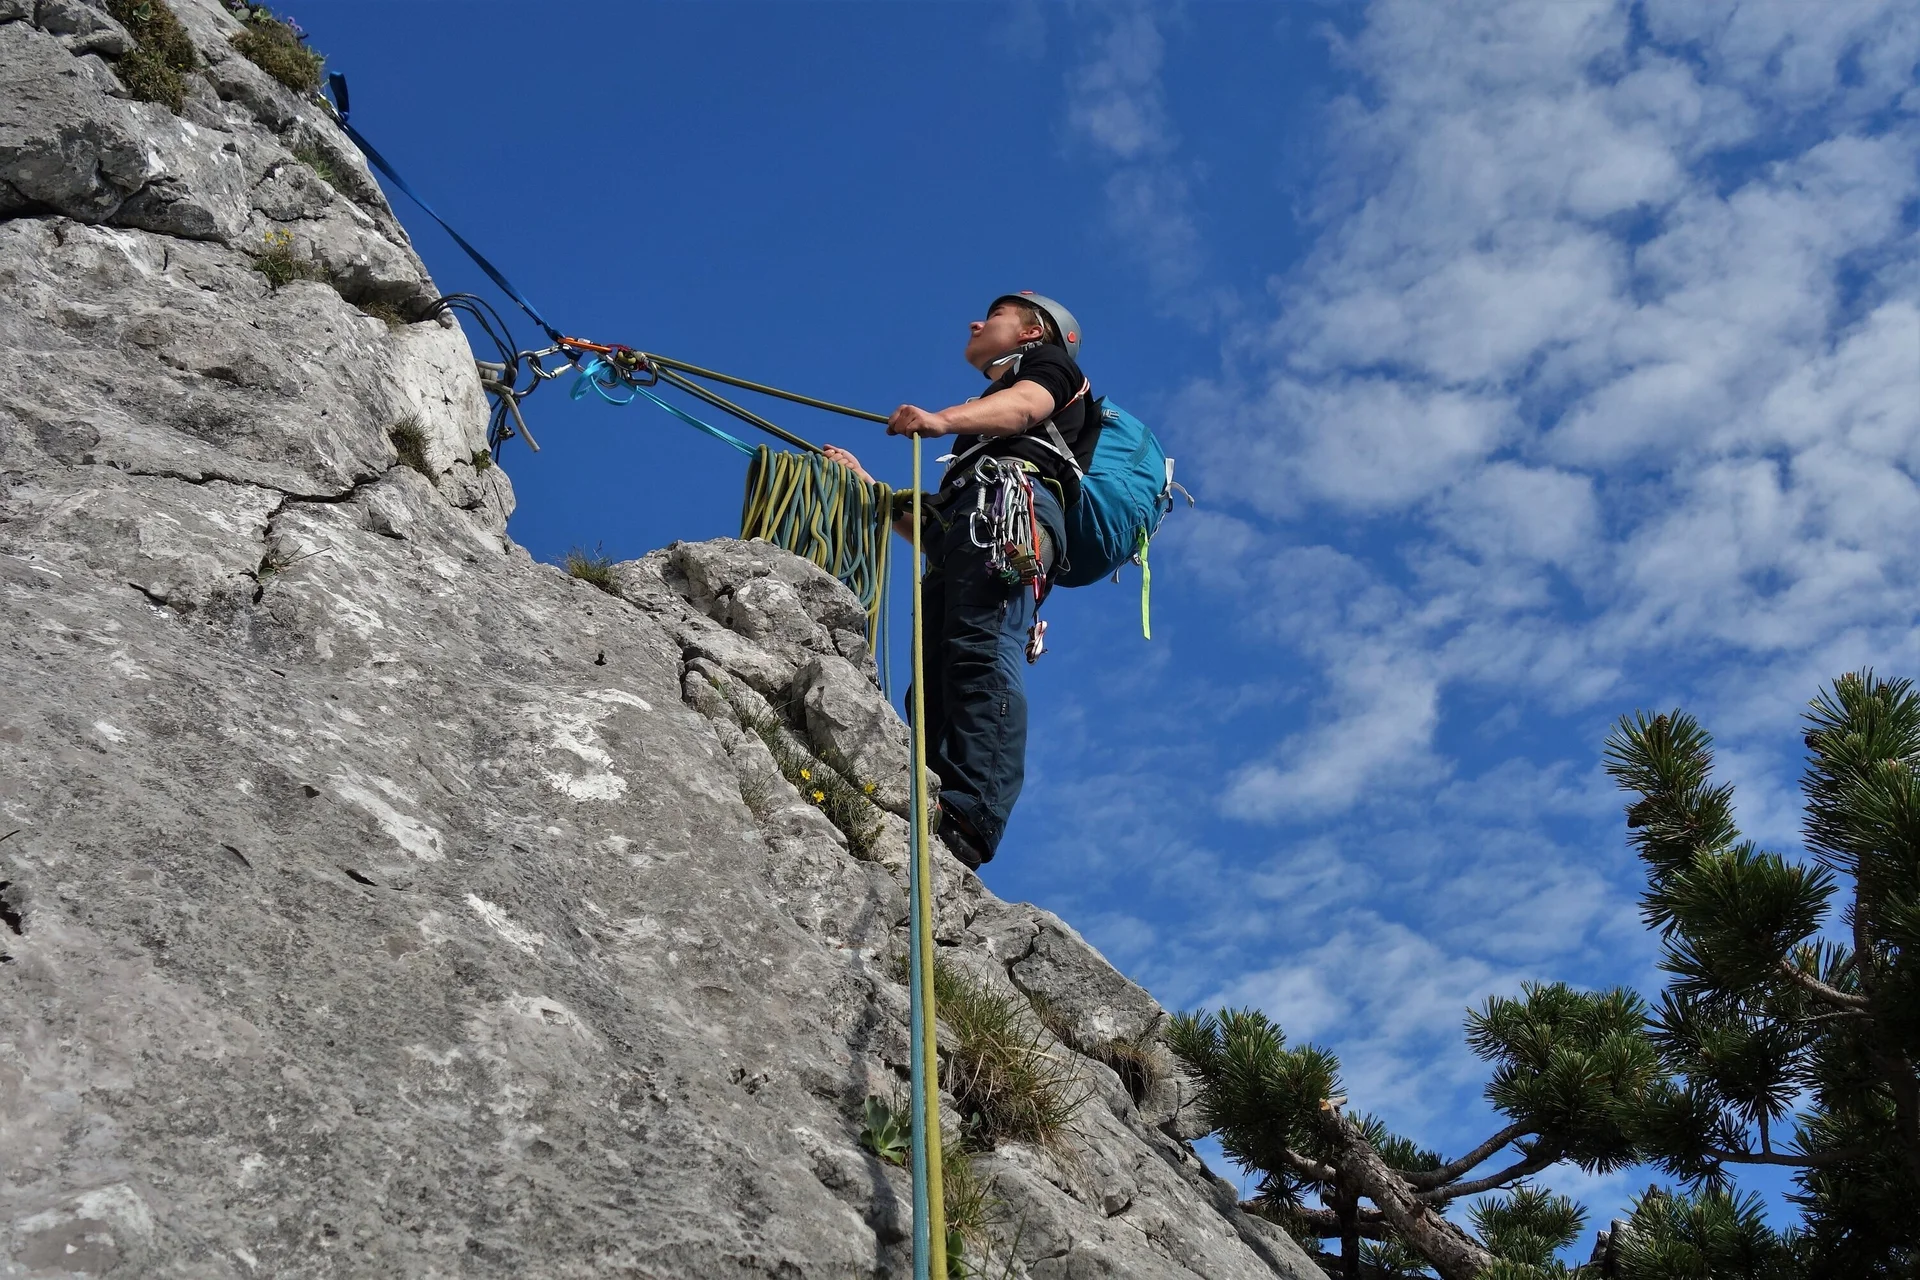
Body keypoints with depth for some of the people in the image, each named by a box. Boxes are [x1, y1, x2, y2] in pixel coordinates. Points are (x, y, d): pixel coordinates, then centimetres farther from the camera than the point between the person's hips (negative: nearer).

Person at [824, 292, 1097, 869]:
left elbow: (1025, 405, -4)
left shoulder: (1049, 360, 24)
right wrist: (865, 484, 39)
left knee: (982, 652, -28)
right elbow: (929, 528, 37)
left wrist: (941, 419, -22)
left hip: (1012, 499, -8)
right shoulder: (982, 421, 44)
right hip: (961, 529, 8)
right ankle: (931, 811, -29)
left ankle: (972, 815, -44)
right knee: (934, 678, -13)